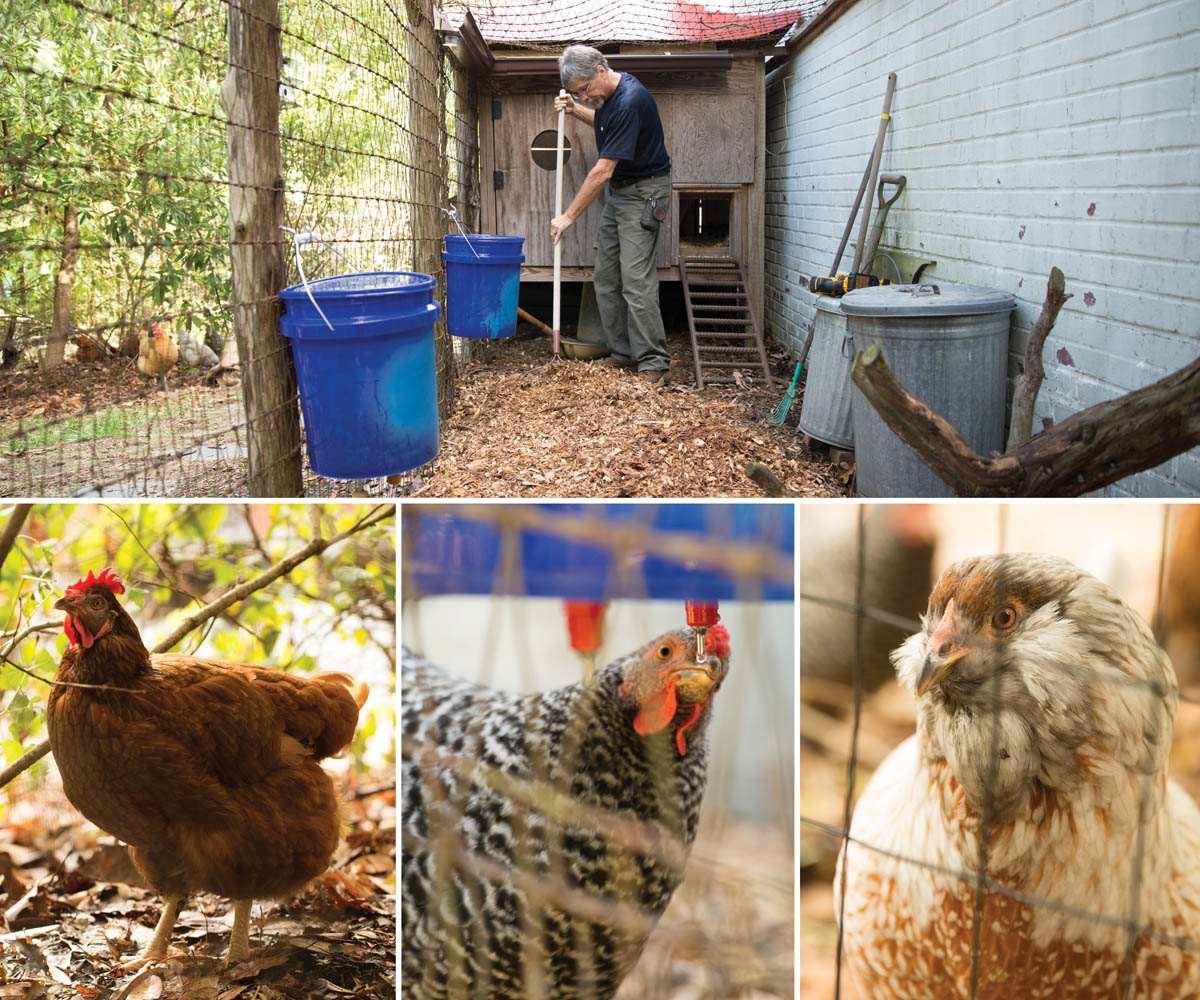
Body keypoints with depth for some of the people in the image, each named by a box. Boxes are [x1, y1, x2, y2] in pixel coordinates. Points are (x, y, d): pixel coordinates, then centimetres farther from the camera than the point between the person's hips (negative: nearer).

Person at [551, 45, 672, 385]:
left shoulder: (630, 101, -25)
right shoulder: (610, 95, 4)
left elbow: (603, 170, -25)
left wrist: (569, 215, -20)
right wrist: (575, 109, 9)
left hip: (643, 194, -10)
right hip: (618, 192, 10)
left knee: (635, 280, -14)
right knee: (606, 279, 8)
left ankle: (653, 364, -10)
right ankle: (623, 353, 14)